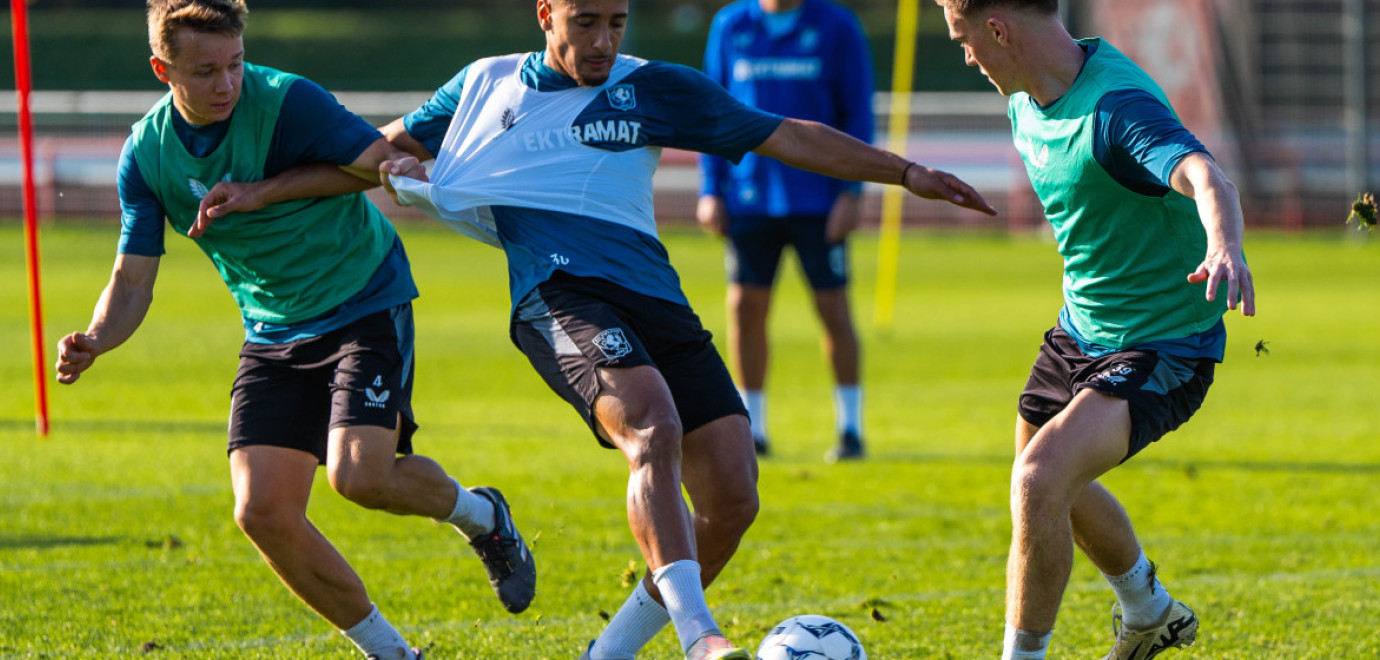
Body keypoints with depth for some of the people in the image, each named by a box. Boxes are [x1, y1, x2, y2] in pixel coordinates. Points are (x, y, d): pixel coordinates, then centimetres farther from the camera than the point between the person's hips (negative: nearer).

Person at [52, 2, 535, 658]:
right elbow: (132, 281, -2)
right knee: (262, 511, -10)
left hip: (365, 305, -5)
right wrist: (92, 343, -24)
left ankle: (480, 515, 11)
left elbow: (384, 161, -18)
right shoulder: (147, 152, -6)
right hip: (272, 331, 5)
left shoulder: (286, 102, -20)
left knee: (359, 476, -24)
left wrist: (265, 191, -23)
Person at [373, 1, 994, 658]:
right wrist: (401, 173, 6)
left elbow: (789, 137, 14)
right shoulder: (486, 85, 16)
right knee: (655, 430, -33)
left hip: (656, 302, 4)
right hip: (561, 299, -3)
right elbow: (380, 147, 30)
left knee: (733, 498, -10)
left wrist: (905, 172, 9)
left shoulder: (654, 88, 14)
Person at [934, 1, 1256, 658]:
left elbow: (1204, 177, -48)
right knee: (1055, 489, 27)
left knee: (1040, 483, -27)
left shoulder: (1118, 105, -30)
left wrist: (1225, 248, -70)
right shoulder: (1027, 99, -1)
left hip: (1164, 350, -10)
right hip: (1080, 330, 10)